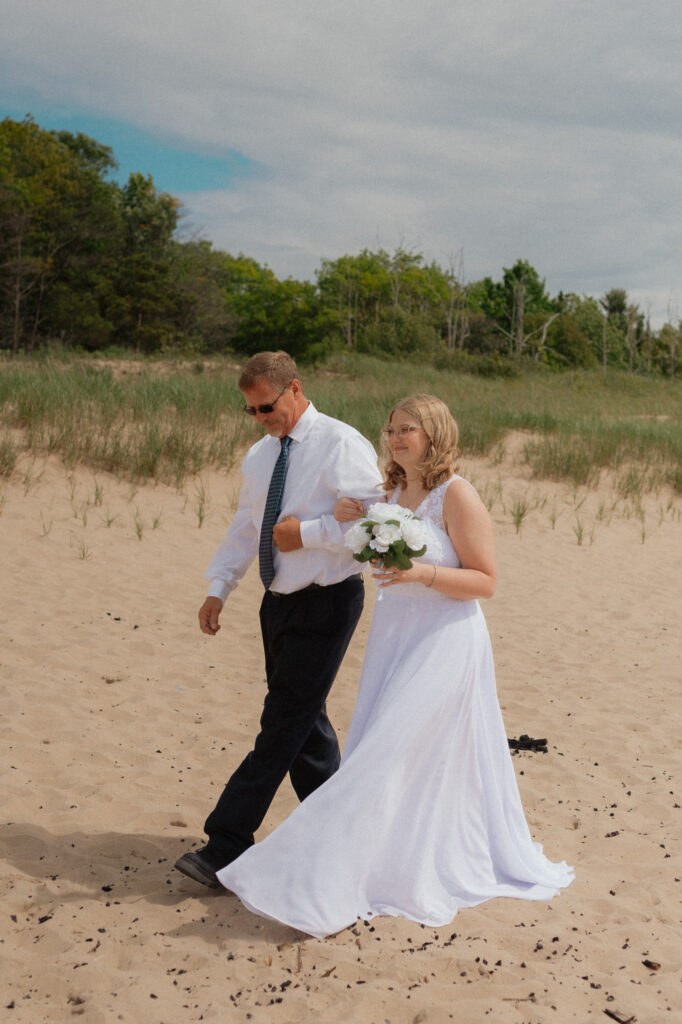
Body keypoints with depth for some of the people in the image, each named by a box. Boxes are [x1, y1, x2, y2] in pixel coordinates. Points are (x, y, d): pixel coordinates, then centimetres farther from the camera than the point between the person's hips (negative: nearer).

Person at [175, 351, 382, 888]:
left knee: (284, 723, -6)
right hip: (280, 602, 8)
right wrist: (219, 587, 8)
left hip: (327, 603, -8)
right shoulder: (260, 455, 12)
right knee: (305, 721, 14)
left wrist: (306, 532, -20)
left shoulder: (341, 445, -12)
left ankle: (228, 845, -3)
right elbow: (244, 528, 17)